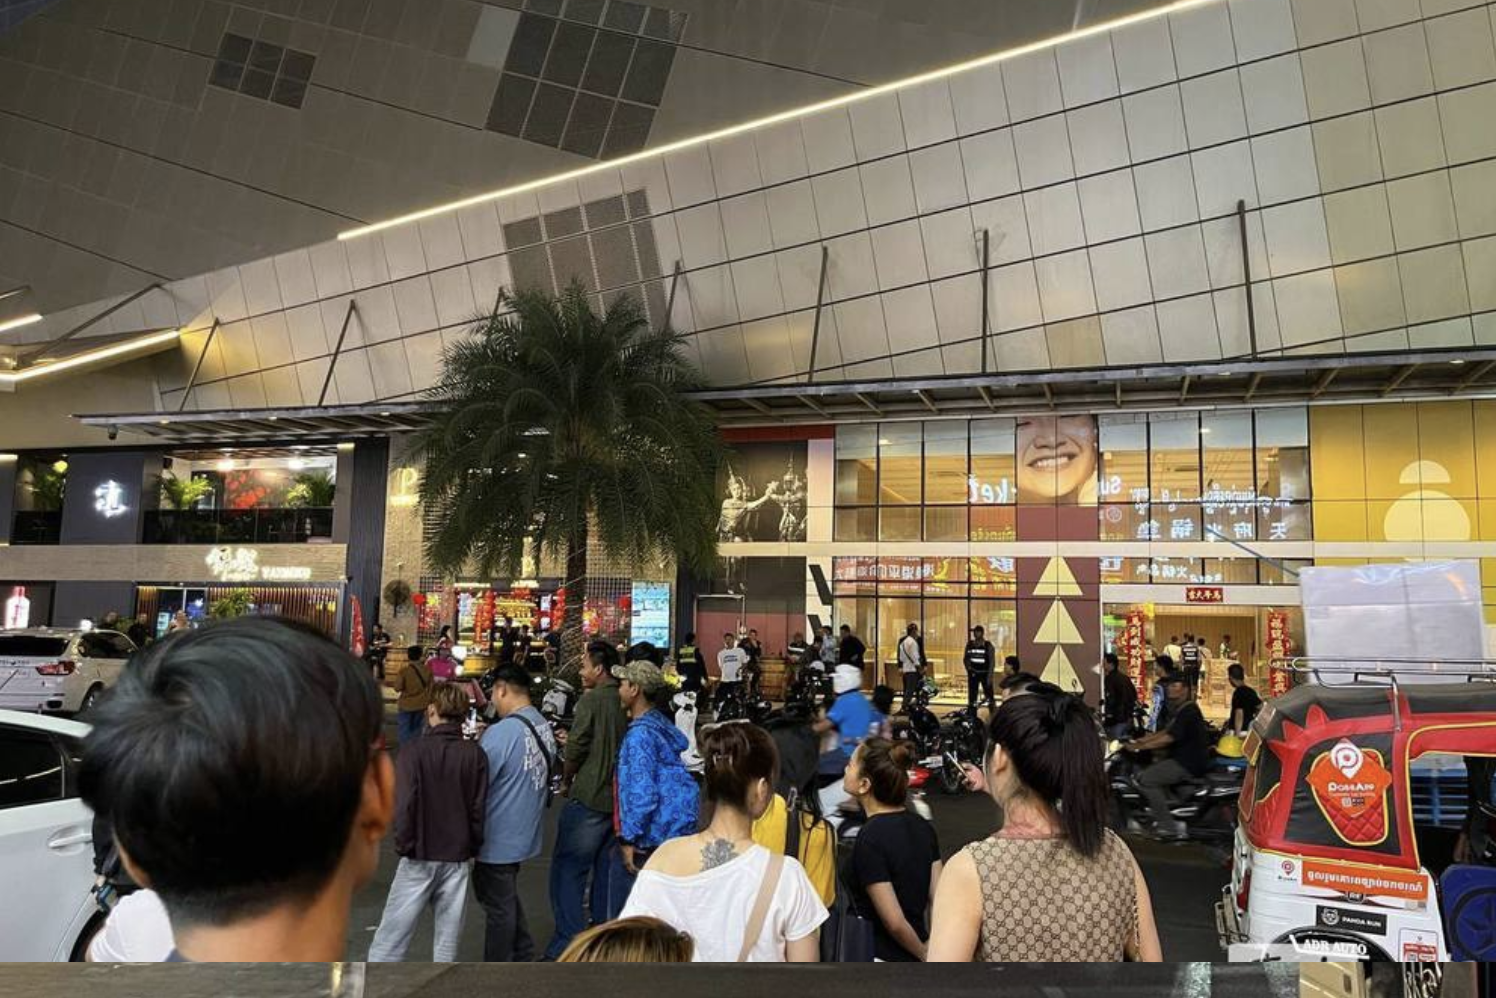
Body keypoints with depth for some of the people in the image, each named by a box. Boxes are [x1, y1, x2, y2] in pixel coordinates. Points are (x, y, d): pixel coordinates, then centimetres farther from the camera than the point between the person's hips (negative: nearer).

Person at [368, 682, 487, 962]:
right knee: (448, 938, 12)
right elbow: (479, 808, -1)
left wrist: (404, 845, -1)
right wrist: (473, 847, 10)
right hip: (459, 857, 3)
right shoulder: (476, 755, -3)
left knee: (390, 938, 7)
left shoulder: (413, 751, -12)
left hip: (419, 857, -2)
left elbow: (404, 805, -14)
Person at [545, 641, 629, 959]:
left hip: (588, 799, -7)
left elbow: (575, 749, -13)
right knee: (606, 869, 16)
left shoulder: (591, 700, -13)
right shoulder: (626, 702, 4)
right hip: (618, 798, 7)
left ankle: (568, 943, 0)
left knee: (568, 870, 1)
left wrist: (565, 782, 3)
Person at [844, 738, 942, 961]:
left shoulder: (869, 839, -18)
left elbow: (894, 922, -17)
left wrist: (923, 953, -1)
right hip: (914, 960, 7)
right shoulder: (923, 826, 3)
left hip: (883, 957, -7)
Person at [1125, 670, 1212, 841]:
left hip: (1189, 763, -11)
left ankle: (1168, 827, -12)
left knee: (1145, 779, -17)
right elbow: (1164, 732, 15)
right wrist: (1138, 740, 4)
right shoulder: (1179, 709, 14)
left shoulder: (1188, 711, -18)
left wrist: (1138, 747, -19)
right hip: (1182, 758, 11)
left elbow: (1168, 738, -23)